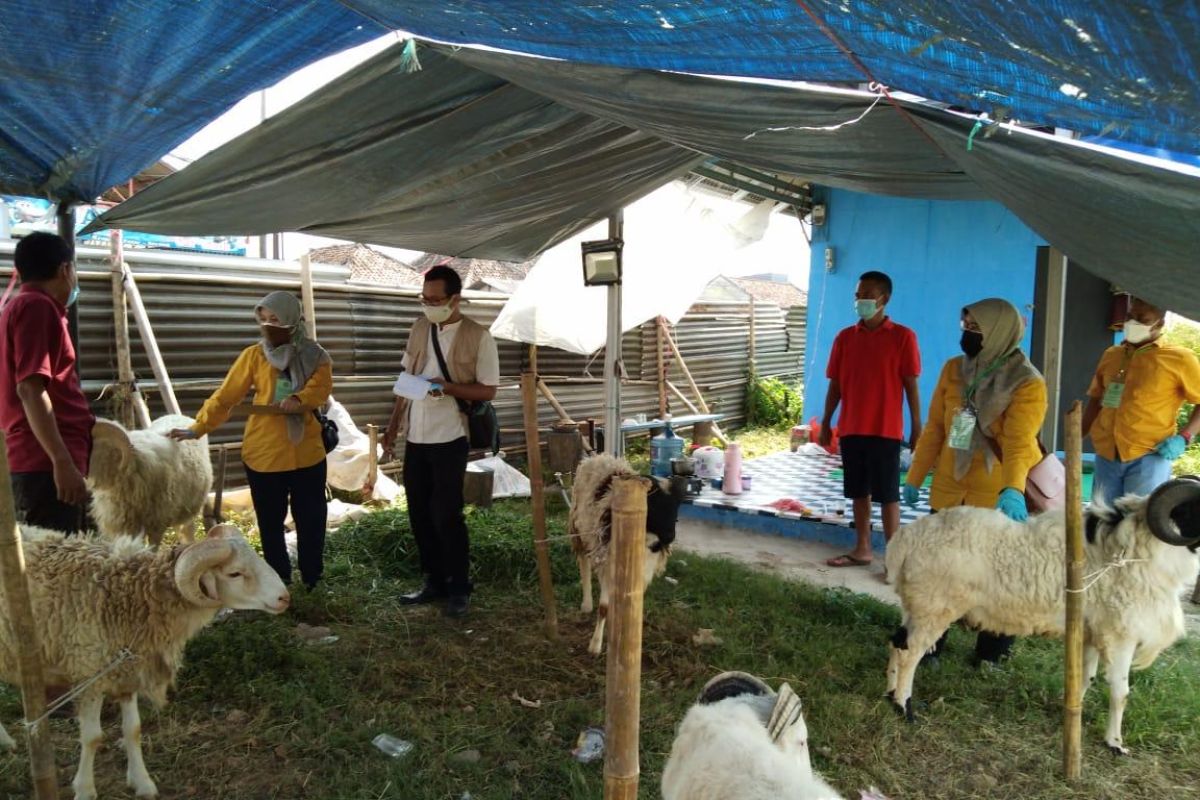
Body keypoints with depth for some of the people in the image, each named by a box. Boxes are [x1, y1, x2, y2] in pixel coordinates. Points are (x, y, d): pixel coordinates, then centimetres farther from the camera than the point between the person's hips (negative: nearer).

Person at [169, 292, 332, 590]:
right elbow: (225, 396, -1)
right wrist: (198, 427, -8)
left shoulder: (314, 356, 3)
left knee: (311, 520, 7)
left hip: (307, 455, 1)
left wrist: (299, 400, -31)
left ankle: (312, 581, 21)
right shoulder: (254, 356, 0)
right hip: (263, 455, 0)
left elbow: (321, 388, -12)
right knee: (271, 523, 7)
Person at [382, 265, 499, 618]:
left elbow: (488, 390, -7)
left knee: (446, 514, -2)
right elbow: (406, 378, 14)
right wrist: (394, 424, 12)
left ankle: (459, 588, 15)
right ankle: (435, 581, 27)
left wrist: (448, 387, -22)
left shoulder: (478, 337, -9)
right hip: (415, 436, 6)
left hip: (449, 438, -6)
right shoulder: (420, 328, 7)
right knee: (420, 514, 12)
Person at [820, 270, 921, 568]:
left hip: (885, 430, -4)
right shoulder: (845, 337, 6)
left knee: (888, 494, 1)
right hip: (850, 428, 4)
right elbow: (835, 385, 9)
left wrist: (917, 427, -5)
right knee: (859, 492, 12)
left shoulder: (903, 336, -5)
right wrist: (826, 424, 8)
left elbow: (910, 385, -4)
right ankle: (862, 549, 23)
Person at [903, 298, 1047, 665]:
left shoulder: (1028, 385, -14)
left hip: (999, 499, -4)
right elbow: (935, 428, 6)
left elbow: (1018, 442, -27)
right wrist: (915, 477, 7)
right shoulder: (953, 369, 1)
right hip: (949, 492, 5)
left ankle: (991, 655, 27)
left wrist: (1013, 489, -43)